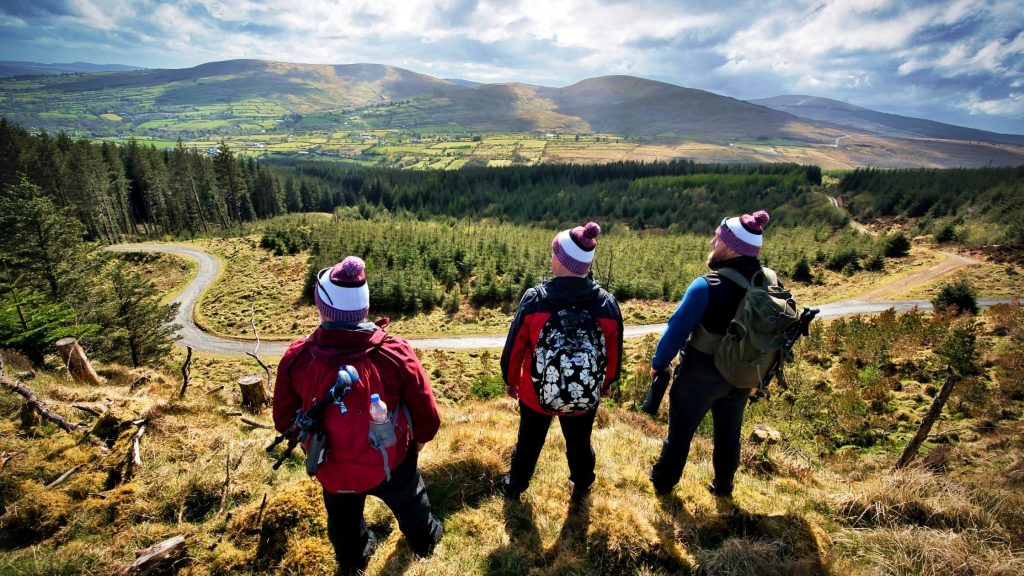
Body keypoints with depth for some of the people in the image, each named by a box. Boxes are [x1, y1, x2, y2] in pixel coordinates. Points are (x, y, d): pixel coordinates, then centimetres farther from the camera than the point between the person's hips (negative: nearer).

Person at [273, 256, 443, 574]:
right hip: (392, 465, -1)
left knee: (344, 524, 34)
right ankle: (425, 540, 63)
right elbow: (428, 418, -17)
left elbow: (284, 420, -6)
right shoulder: (396, 353, -28)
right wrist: (415, 445, 6)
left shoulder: (296, 358, -24)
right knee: (411, 505, 33)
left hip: (333, 471, 2)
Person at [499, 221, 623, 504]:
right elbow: (615, 353, -3)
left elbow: (515, 346, -11)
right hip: (586, 397, 1)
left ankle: (514, 487, 50)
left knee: (528, 443, 25)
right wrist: (607, 383, 17)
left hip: (536, 393, 0)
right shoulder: (607, 304, -18)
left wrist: (510, 379, 8)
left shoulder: (534, 299, -23)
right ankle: (581, 490, 52)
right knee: (579, 444, 27)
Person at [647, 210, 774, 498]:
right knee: (729, 432, 25)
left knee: (680, 431, 16)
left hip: (700, 375, -5)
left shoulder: (707, 285, -27)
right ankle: (723, 486, 45)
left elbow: (678, 328, -21)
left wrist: (658, 363, -6)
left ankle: (663, 482, 35)